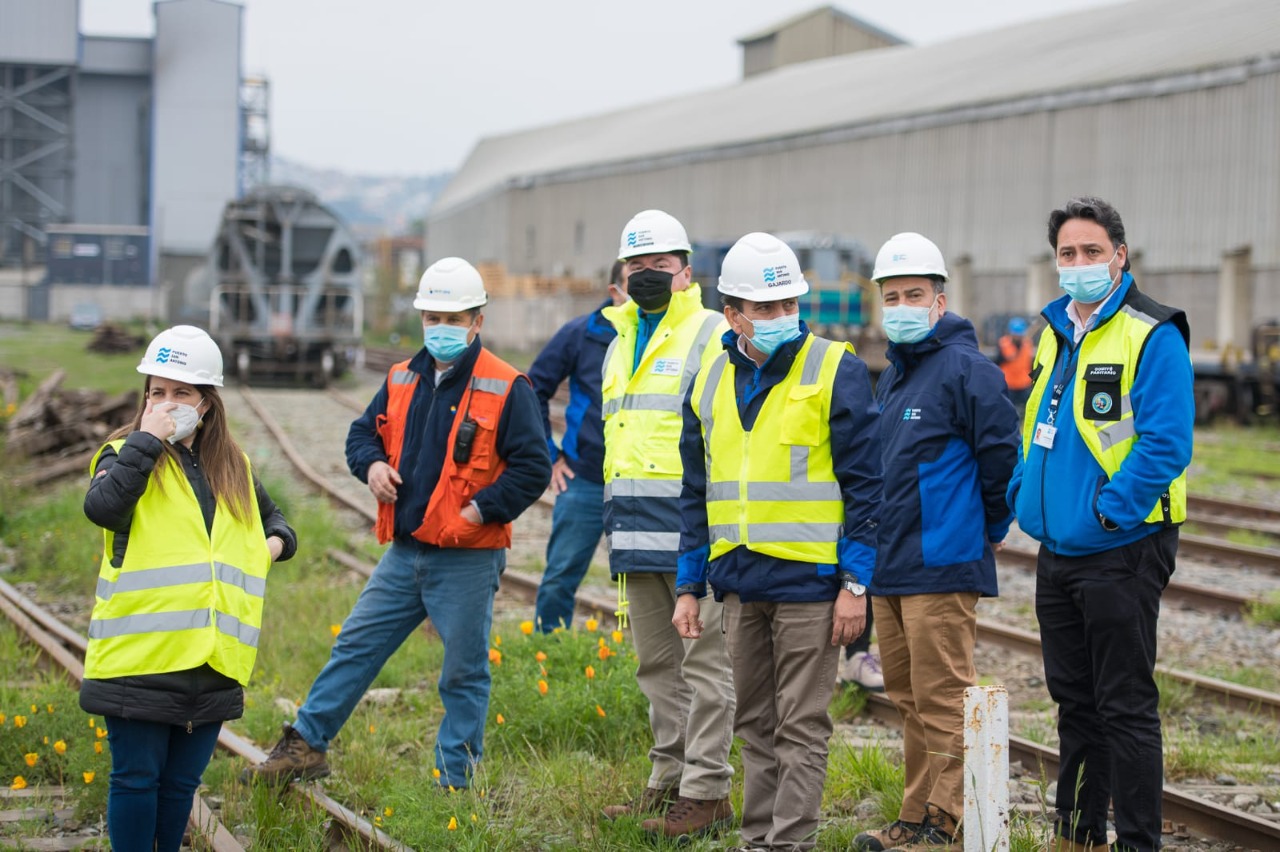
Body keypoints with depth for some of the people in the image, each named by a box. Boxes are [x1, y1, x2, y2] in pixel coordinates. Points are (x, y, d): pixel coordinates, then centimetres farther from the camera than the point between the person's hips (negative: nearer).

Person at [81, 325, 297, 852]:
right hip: (139, 654, -5)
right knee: (136, 777, 0)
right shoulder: (126, 454, -2)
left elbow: (272, 518, 32)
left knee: (182, 780, 13)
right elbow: (103, 508, -24)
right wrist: (146, 441, -19)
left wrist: (277, 541, 9)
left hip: (212, 661, 5)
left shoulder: (233, 467, 14)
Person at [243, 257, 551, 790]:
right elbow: (364, 432, 22)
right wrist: (372, 464, 0)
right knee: (355, 646, 8)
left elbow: (533, 466, -11)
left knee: (464, 673, 4)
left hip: (467, 560, -5)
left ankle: (455, 782, 13)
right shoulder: (403, 380, 10)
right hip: (404, 553, 6)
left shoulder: (505, 388, -8)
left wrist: (480, 510, -17)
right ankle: (305, 745, 16)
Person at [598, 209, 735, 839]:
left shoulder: (713, 337, -4)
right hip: (635, 533, 8)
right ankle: (669, 781, 20)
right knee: (657, 663, 13)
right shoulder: (618, 344, 20)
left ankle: (706, 791, -3)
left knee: (702, 662, -5)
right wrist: (612, 519, 26)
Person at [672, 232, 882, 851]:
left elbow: (864, 484, -7)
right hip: (738, 583, 6)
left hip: (809, 580, -6)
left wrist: (856, 584, -11)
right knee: (755, 726, 12)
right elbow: (697, 495, 18)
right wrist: (689, 586, 13)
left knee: (801, 729, -2)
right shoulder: (711, 383, 11)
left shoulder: (835, 371, -5)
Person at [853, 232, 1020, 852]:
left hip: (942, 569, -9)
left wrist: (986, 532, -3)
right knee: (909, 700, 14)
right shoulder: (890, 376, 17)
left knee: (943, 700, -6)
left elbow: (1002, 456, -14)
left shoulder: (965, 368, -11)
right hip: (891, 568, 9)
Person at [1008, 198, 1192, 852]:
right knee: (1073, 699, 16)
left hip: (1121, 552, -8)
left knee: (1125, 706, -3)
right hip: (1058, 552, 8)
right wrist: (1025, 496, 10)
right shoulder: (1054, 332, 13)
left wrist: (1107, 511, -20)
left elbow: (1165, 442, -20)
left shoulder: (1153, 336, -12)